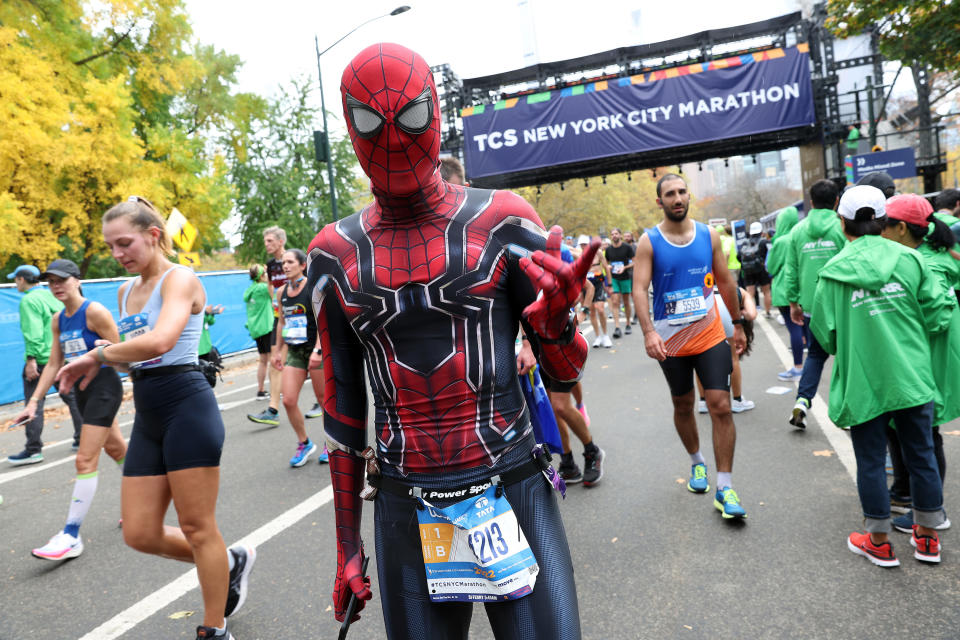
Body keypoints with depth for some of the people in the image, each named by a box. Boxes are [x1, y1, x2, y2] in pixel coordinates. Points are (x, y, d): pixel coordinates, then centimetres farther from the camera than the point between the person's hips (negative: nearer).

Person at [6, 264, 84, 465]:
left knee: (34, 405, -3)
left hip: (41, 360, -8)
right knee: (72, 398, 14)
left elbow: (34, 333, -19)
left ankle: (33, 450, -2)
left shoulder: (29, 300, -10)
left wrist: (31, 359, -19)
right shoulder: (52, 296, 13)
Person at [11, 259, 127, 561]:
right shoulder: (58, 320, 8)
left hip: (104, 387, -9)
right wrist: (34, 401, 7)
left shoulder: (95, 312, -15)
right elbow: (54, 363, 11)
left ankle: (71, 536, -4)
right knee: (116, 448, 22)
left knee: (85, 460, -9)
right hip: (83, 391, 9)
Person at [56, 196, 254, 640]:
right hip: (147, 419, 8)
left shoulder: (180, 279, -9)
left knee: (196, 527, 2)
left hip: (187, 408, -8)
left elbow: (160, 341, -27)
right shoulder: (126, 291, 16)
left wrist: (98, 356, -15)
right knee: (140, 534, 9)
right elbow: (131, 349, 21)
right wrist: (100, 358, 0)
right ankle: (230, 562, 31)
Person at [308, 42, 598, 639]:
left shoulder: (501, 222, -4)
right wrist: (347, 543, 13)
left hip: (514, 493, -1)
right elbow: (343, 404, 9)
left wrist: (556, 320, -22)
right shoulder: (337, 254, 2)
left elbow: (566, 371, 2)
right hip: (405, 512, 2)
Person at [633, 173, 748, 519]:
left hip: (710, 335, 1)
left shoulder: (708, 235, 3)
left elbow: (725, 281, 11)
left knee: (721, 406, -7)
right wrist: (648, 332, -27)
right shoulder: (648, 242, -6)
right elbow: (639, 288, -14)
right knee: (683, 406, 15)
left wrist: (738, 323, 14)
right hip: (670, 340, -1)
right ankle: (697, 462, 39)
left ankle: (725, 488, 1)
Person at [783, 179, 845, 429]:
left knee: (815, 354, 15)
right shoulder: (843, 227, -6)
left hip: (810, 305, 3)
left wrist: (793, 302, 13)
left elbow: (791, 270, 7)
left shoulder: (797, 230, 5)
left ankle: (802, 401, 4)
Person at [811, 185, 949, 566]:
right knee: (921, 455, 17)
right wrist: (908, 336, 16)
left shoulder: (834, 271, -10)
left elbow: (824, 333, -7)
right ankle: (927, 538, 31)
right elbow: (938, 313, -1)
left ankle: (879, 542, 23)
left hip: (864, 383, -3)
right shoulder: (909, 259, -3)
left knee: (871, 461, 10)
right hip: (913, 379, 3)